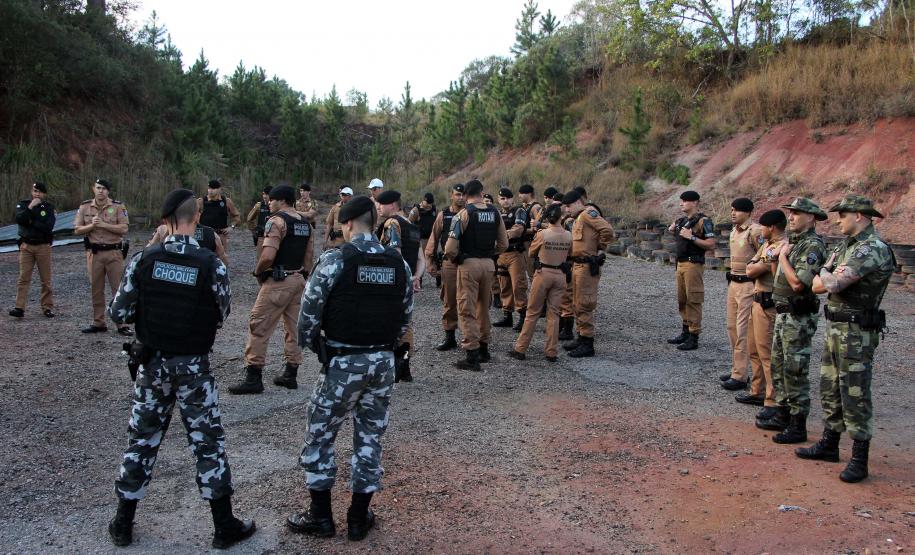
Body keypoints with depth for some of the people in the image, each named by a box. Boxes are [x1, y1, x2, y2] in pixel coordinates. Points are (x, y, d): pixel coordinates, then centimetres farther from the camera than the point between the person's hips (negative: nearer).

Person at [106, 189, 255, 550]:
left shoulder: (144, 260, -9)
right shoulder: (211, 266, -15)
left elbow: (118, 313, -4)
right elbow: (220, 318, -4)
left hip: (153, 364, 2)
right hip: (193, 367, -2)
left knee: (141, 439, 16)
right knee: (207, 442, 8)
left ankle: (123, 524, 29)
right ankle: (225, 527, 16)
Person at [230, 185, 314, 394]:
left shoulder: (277, 221, -13)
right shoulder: (305, 223, 12)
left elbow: (268, 256, -22)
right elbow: (309, 254, 15)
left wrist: (258, 271, -6)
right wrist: (303, 274, 19)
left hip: (278, 281, -8)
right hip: (299, 279, 8)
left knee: (259, 327, -2)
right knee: (293, 327, 13)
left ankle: (253, 377, -1)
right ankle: (291, 374, 19)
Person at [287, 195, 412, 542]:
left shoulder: (335, 261, -12)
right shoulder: (399, 263, 2)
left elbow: (309, 312, -9)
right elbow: (406, 317, 7)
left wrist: (309, 344, 9)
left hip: (342, 361, -4)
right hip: (383, 361, 5)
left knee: (320, 435, 13)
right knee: (370, 437, 15)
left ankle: (320, 516, 22)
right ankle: (359, 518, 25)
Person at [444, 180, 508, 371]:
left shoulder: (464, 214, -10)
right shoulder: (494, 213, 5)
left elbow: (451, 247, -15)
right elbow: (503, 243, 10)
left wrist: (454, 258, 3)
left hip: (469, 264, -5)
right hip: (488, 263, 5)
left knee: (467, 310, 0)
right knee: (484, 307, 19)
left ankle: (472, 356, -2)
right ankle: (483, 349, 30)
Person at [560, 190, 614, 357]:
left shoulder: (588, 213, -12)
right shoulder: (577, 219, 19)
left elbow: (607, 230, -23)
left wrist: (601, 248, -11)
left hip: (587, 266, -10)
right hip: (577, 265, 10)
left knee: (584, 305, -6)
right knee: (577, 304, 17)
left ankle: (588, 344, 0)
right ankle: (581, 338, 28)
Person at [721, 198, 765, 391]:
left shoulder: (755, 232, -15)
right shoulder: (734, 231, 12)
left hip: (748, 285, -9)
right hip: (733, 283, 9)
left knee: (744, 331, -6)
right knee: (732, 328, 14)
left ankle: (740, 376, -1)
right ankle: (737, 369, 25)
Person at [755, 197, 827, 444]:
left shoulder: (813, 245, -17)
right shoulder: (794, 242, 13)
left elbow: (798, 283, -25)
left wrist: (782, 257, -15)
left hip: (799, 318, -10)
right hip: (783, 314, 10)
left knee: (795, 372, -3)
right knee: (779, 367, 17)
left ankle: (798, 426, 6)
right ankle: (782, 415, 28)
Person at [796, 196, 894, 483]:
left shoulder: (874, 249, -19)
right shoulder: (845, 246, 12)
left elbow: (829, 284, -25)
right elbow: (817, 284, 10)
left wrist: (827, 278, -4)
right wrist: (831, 277, -10)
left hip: (856, 332, -9)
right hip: (835, 327, 9)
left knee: (855, 395, -3)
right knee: (831, 390, 17)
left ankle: (859, 460, 6)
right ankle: (829, 445, 30)